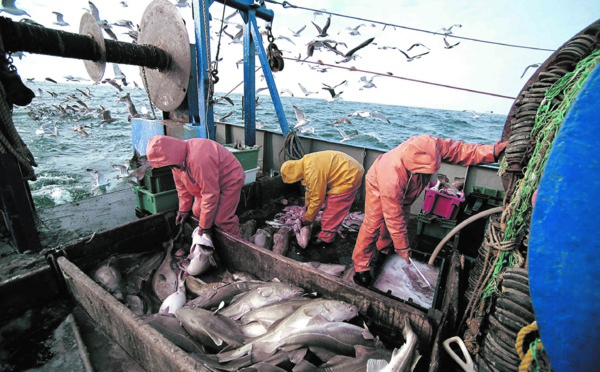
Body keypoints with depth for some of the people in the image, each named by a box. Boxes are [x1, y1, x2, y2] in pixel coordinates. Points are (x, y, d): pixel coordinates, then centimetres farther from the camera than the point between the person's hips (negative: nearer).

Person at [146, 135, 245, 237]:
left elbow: (210, 194, -32)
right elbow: (182, 185, 5)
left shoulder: (198, 160, -38)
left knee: (222, 219, -15)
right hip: (208, 183, 9)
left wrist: (205, 226, -22)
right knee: (197, 211, 3)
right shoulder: (178, 156, -9)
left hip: (230, 181, -9)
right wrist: (184, 209, 10)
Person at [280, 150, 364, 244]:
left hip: (349, 176, -10)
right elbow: (310, 188, 16)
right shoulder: (305, 163, 3)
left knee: (332, 210, -4)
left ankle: (326, 237, 9)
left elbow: (317, 198, -20)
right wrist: (307, 204, 22)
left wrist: (308, 218, -6)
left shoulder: (313, 171, -28)